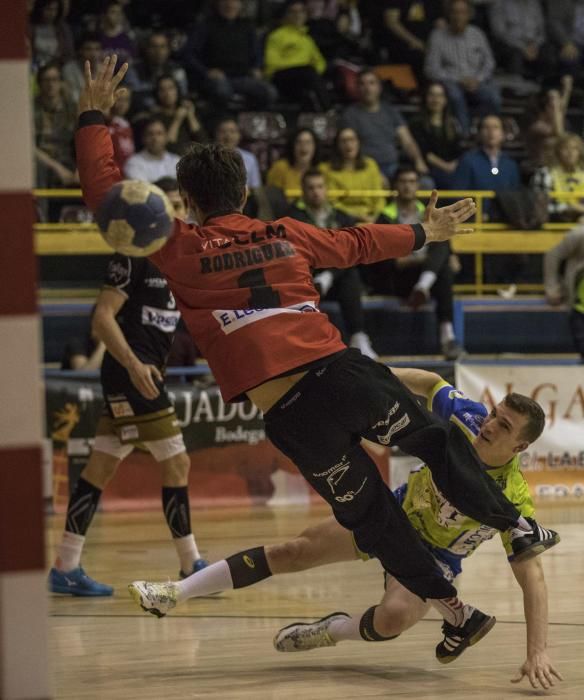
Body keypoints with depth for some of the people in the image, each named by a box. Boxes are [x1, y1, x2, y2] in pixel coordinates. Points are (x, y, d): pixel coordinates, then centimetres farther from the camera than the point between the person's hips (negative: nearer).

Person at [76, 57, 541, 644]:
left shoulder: (181, 250, 4)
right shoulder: (287, 235, 14)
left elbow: (105, 189, 11)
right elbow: (357, 243, 31)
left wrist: (92, 116, 21)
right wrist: (423, 233, 47)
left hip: (289, 417, -2)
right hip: (340, 371, 2)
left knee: (370, 516, 13)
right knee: (437, 442, 24)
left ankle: (453, 609, 19)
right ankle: (516, 526, 32)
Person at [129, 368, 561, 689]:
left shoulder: (514, 499, -33)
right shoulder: (468, 417, -24)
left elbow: (531, 574, -34)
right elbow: (431, 383, -3)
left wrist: (538, 651, -44)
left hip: (435, 558, -4)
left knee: (393, 617, -33)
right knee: (296, 551, -2)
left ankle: (330, 632, 2)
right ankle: (175, 595, 4)